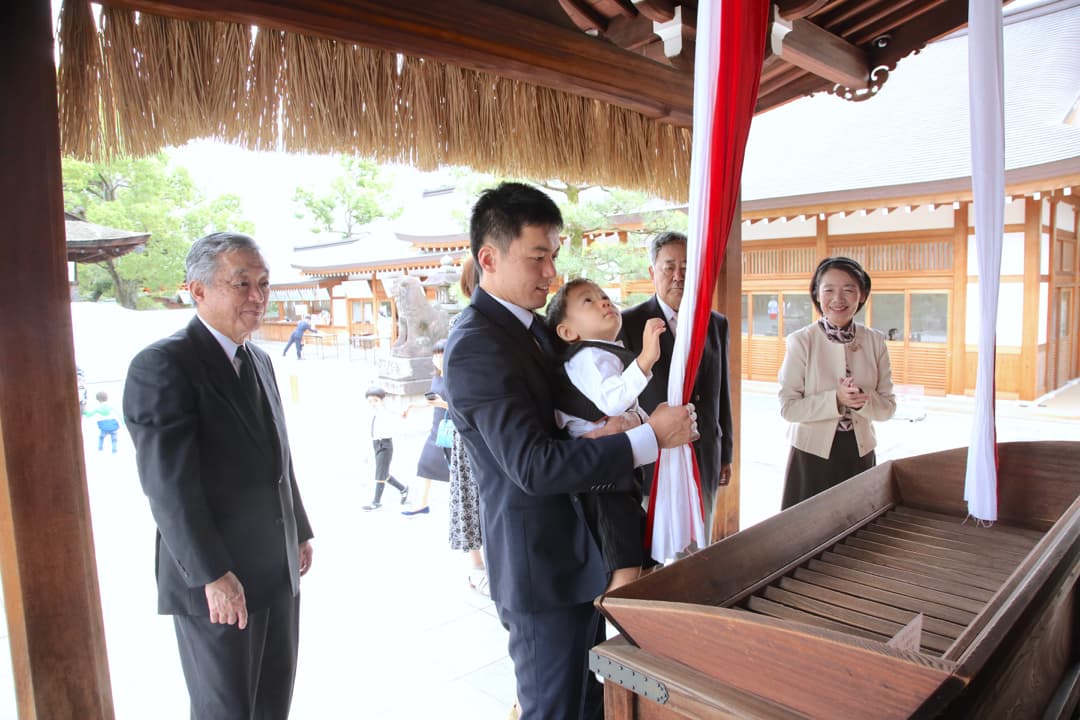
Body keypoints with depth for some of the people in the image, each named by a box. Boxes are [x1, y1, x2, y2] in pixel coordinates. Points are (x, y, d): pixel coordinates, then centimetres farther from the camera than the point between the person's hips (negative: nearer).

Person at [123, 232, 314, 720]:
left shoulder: (259, 361, 10)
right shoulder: (162, 366, -16)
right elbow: (168, 484, -21)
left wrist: (300, 531, 17)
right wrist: (212, 574, -22)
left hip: (278, 569, 7)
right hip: (213, 580, -7)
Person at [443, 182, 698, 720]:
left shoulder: (531, 325, 9)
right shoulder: (476, 345, -22)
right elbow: (533, 465, -27)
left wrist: (601, 431, -5)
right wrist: (649, 437, -24)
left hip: (580, 551, 9)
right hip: (541, 563, -9)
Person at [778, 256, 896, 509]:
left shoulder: (875, 341, 0)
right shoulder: (800, 341, -10)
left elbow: (888, 407, 1)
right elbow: (788, 407, -12)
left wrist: (863, 400, -19)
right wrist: (836, 399, -24)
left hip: (860, 455, 3)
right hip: (813, 455, -3)